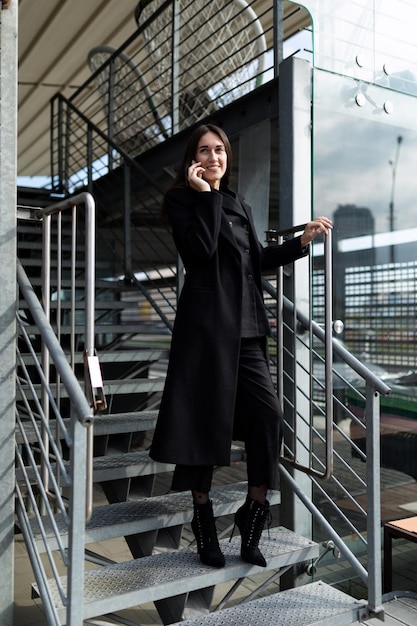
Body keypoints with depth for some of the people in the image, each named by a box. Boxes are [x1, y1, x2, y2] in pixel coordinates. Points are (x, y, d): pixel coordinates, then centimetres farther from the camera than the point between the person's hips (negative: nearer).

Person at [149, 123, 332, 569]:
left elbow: (258, 260, 24)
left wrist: (302, 240, 21)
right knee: (206, 417, 0)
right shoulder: (180, 199, 3)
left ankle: (254, 510, 13)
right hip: (206, 324, -6)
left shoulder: (238, 205, 22)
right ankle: (203, 522, 17)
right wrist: (205, 196, -8)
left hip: (245, 327, 6)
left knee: (267, 414, -3)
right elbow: (201, 248, -14)